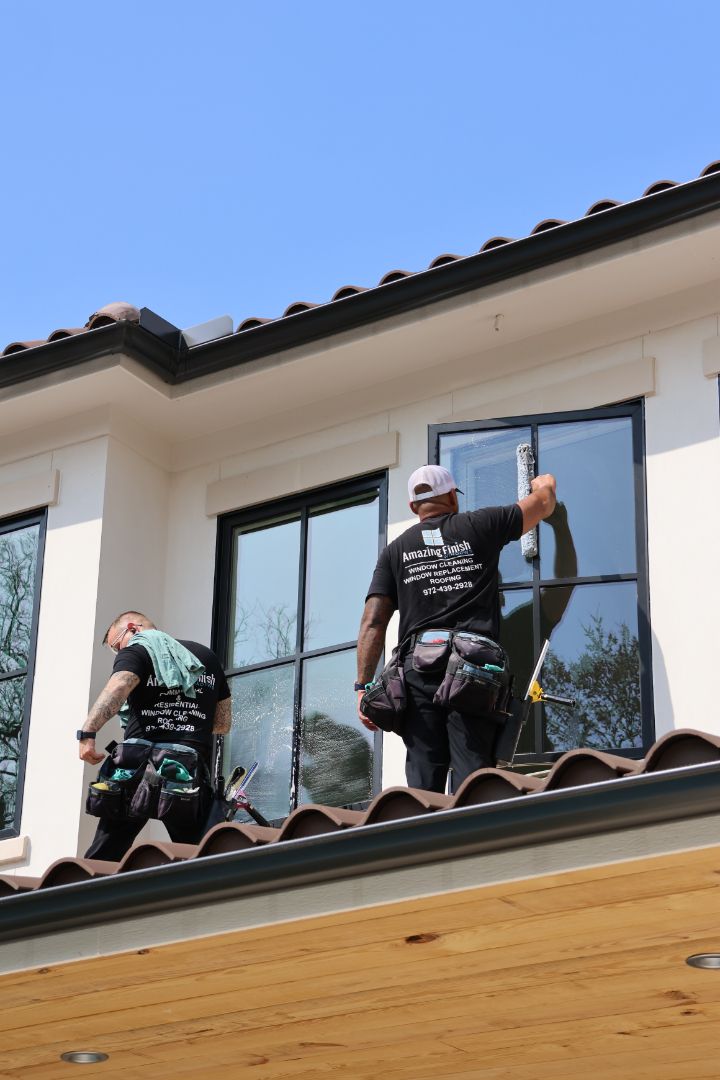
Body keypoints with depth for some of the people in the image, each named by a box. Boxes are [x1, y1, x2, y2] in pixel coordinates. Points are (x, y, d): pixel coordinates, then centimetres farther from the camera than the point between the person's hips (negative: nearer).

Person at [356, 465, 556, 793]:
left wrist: (364, 686, 6)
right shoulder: (480, 526, 14)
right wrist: (543, 484, 52)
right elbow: (544, 502, 29)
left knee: (423, 782, -2)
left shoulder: (395, 551, 17)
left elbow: (373, 622, 8)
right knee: (472, 777, -7)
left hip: (418, 668, 2)